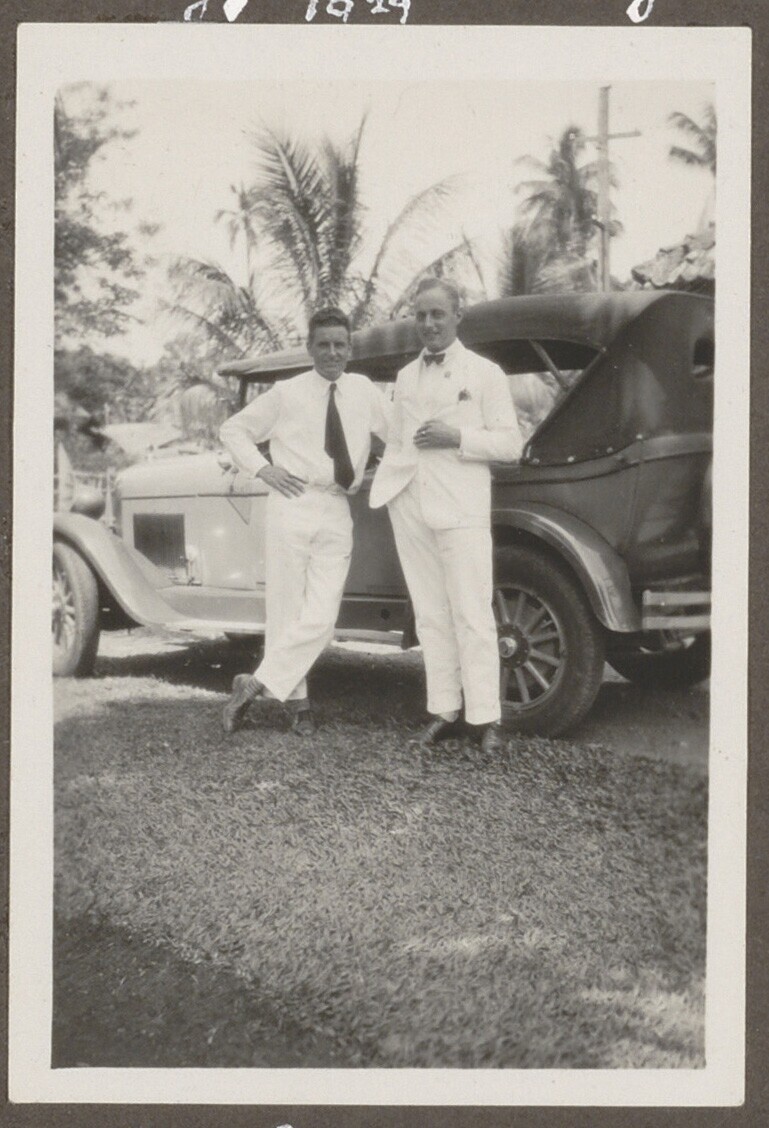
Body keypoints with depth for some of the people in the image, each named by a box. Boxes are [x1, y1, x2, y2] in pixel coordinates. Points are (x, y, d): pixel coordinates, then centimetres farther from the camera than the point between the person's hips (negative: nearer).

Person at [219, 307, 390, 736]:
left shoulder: (364, 391, 11)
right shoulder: (286, 394, 3)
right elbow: (232, 430, 11)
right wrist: (263, 468, -2)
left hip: (337, 514, 3)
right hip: (293, 506, -2)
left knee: (321, 617, -8)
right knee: (286, 610, -1)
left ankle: (258, 684, 4)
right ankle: (297, 700, 12)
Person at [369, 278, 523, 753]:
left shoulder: (485, 373, 4)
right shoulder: (406, 376, 18)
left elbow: (511, 444, -1)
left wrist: (456, 437, -13)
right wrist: (382, 485, 5)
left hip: (462, 509, -5)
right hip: (410, 509, 5)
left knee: (472, 616, -6)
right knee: (430, 616, 6)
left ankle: (487, 719, -2)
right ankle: (444, 711, 12)